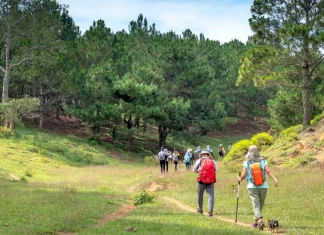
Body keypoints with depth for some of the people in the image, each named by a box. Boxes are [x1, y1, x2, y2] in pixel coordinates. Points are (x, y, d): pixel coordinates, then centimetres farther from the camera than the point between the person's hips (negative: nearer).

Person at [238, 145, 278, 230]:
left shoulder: (247, 163, -4)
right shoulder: (263, 161, 2)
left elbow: (243, 175, -7)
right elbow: (269, 171, -11)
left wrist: (240, 179, 14)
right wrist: (275, 180, -18)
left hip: (252, 187, -2)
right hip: (263, 187, 2)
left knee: (256, 205, -5)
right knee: (260, 205, 17)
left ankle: (259, 220, -26)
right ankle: (255, 221, 27)